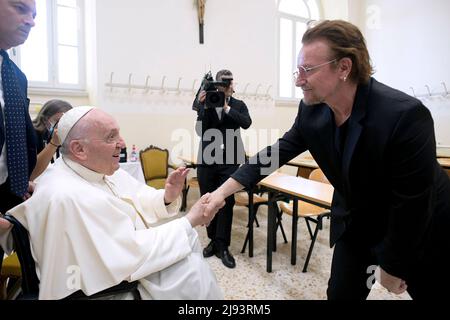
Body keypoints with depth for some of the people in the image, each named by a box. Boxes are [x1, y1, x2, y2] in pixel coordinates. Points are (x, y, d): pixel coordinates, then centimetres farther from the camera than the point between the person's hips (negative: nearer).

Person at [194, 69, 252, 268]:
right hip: (207, 160, 1)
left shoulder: (239, 105, 7)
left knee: (226, 203, -3)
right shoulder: (205, 104, 4)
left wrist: (227, 108, -18)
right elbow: (200, 131, -7)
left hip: (229, 161, -1)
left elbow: (246, 123, -12)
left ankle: (222, 246, 9)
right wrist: (204, 106, -15)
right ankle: (213, 240, 27)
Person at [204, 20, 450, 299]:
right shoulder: (312, 110, -15)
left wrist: (393, 266, -13)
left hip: (421, 232, -4)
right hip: (355, 224, 5)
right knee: (340, 293, 12)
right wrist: (224, 190, -12)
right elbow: (280, 150, -6)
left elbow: (412, 204, -25)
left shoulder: (405, 115, -31)